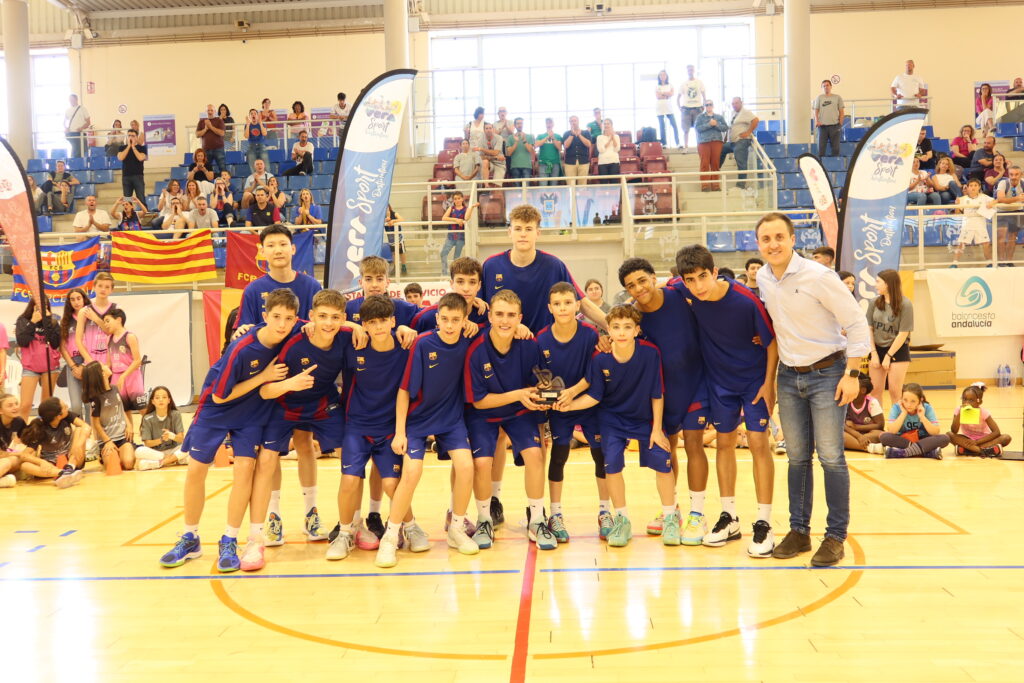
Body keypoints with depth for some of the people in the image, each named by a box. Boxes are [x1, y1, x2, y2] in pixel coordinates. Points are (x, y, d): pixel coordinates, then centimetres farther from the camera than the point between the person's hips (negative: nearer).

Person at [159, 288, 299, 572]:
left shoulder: (290, 339, -20)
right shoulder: (241, 349, -31)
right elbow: (219, 396, -22)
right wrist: (263, 377, -25)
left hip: (251, 413, 2)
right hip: (216, 408, -2)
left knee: (245, 467, -12)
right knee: (195, 470, 3)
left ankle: (229, 542, 1)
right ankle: (190, 539, 22)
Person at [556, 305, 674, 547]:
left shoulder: (650, 354, -24)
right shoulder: (600, 360, -21)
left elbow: (657, 394, -14)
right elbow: (594, 396, -11)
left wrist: (657, 428, -10)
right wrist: (570, 405, -27)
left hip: (646, 418, 0)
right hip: (612, 418, 0)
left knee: (662, 462, -7)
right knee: (612, 463, -12)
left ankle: (670, 518, 16)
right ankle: (622, 520, 10)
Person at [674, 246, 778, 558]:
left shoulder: (746, 300, -27)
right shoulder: (685, 294, -17)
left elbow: (772, 341, -14)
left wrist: (768, 383, -13)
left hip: (755, 378, -4)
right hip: (719, 380, 4)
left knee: (758, 442, -6)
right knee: (724, 442, 9)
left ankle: (764, 523, 3)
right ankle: (729, 518, 21)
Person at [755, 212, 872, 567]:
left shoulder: (819, 276, -17)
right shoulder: (763, 278, 1)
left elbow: (856, 323, -13)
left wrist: (852, 374, -16)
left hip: (827, 374, -5)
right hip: (788, 376, 5)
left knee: (830, 456, -3)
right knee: (797, 456, 10)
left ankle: (835, 536, 8)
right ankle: (799, 531, 19)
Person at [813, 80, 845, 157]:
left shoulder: (837, 97, 8)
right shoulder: (819, 98, 10)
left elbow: (841, 111, 9)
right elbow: (816, 110, 7)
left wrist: (840, 123, 1)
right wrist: (816, 121, -9)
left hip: (834, 125, 0)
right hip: (822, 125, 0)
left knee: (835, 146, 2)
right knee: (821, 146, -2)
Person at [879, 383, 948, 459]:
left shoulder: (927, 408, -9)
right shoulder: (896, 408, -11)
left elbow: (936, 432, -16)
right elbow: (891, 431, -23)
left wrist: (922, 417, -23)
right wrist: (903, 413, -22)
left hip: (923, 441, 1)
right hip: (902, 441, 0)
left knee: (945, 438, -28)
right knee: (884, 436, -31)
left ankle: (902, 453, -34)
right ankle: (927, 452, -29)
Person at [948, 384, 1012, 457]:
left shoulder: (984, 412, -13)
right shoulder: (959, 411, -10)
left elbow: (996, 432, -18)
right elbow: (954, 431, -20)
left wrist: (977, 441, -25)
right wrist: (959, 414, -31)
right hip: (968, 440, 1)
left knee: (1006, 437, -26)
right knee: (949, 434, -27)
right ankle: (985, 450, -34)